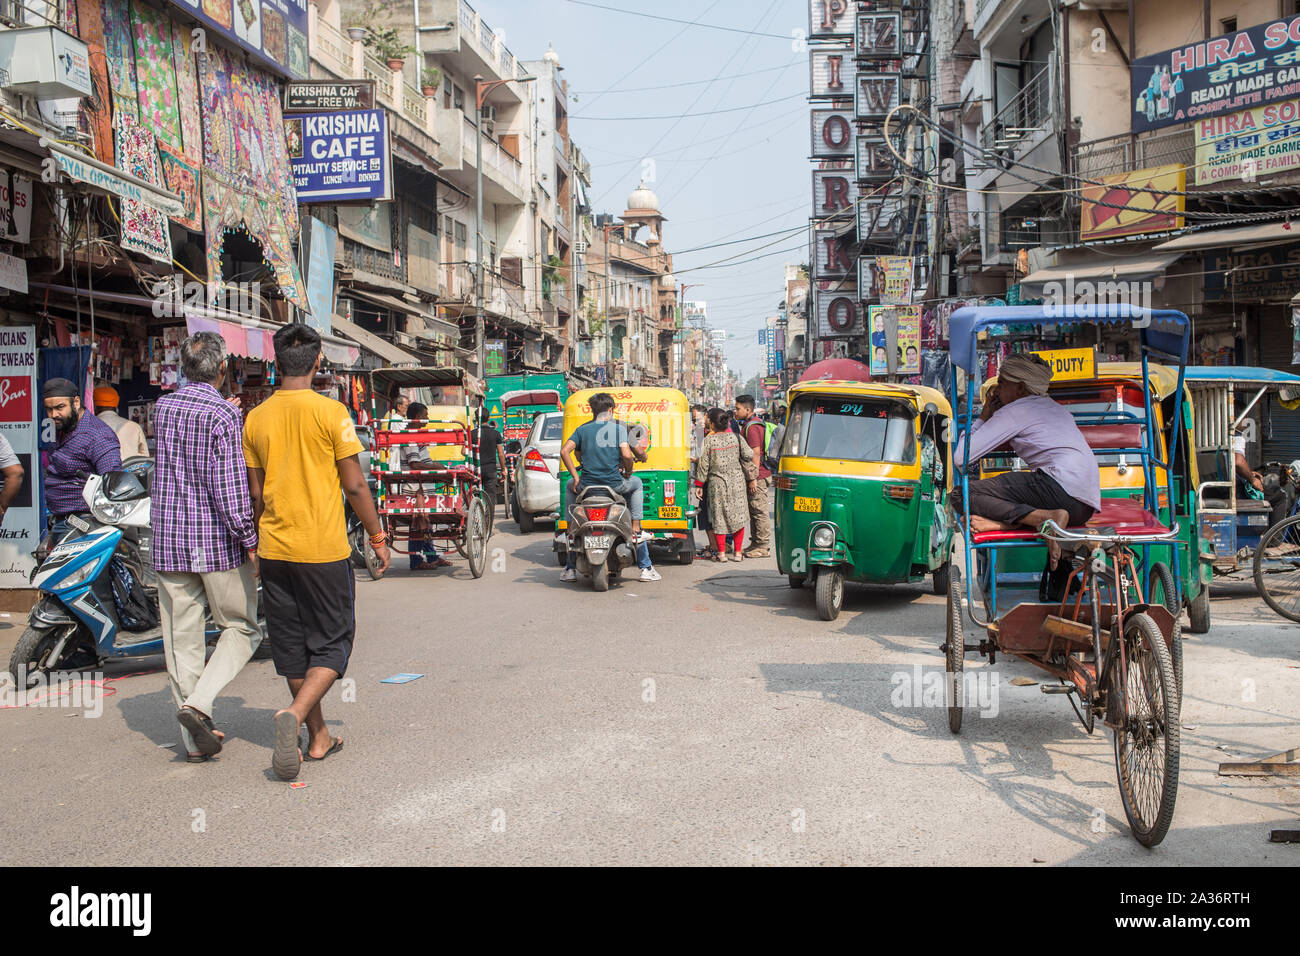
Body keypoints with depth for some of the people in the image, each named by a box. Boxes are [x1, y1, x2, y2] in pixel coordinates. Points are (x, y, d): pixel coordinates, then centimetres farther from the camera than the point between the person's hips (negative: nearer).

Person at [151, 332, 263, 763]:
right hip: (218, 541, -5)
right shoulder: (224, 415, -12)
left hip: (168, 541, 5)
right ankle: (198, 702, -8)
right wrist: (249, 540, -11)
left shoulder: (162, 408, 7)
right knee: (242, 628, 10)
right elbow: (229, 485, -17)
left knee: (182, 637, 9)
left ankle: (196, 738, 13)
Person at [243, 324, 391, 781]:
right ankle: (294, 715, -16)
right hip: (323, 548, -4)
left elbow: (256, 493, 8)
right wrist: (378, 537, 2)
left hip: (275, 550, 5)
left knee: (292, 647, 14)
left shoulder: (256, 418, 3)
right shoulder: (330, 412, -9)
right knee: (332, 642, 6)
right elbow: (355, 486, -8)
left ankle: (319, 737, 22)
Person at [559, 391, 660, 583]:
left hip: (586, 484, 1)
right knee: (636, 483, 31)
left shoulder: (582, 429, 9)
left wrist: (575, 477, 3)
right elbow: (627, 455, -10)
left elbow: (564, 451, -2)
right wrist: (628, 472, 9)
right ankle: (635, 530, 18)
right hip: (614, 484, -1)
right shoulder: (618, 427, 2)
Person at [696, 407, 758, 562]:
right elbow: (748, 455, 0)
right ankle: (738, 552, 10)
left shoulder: (708, 440, -9)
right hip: (737, 481, 3)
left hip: (717, 483, -2)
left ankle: (721, 552, 6)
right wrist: (751, 477, 10)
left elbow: (703, 464, -7)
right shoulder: (735, 437, 0)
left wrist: (699, 484, 2)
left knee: (719, 516, 5)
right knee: (738, 515, 8)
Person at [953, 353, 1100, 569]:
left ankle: (1045, 518, -26)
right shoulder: (1054, 407, 29)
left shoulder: (1015, 411, 4)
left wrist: (982, 418, 16)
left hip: (1059, 486, -9)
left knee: (961, 495, -10)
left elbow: (961, 457, 1)